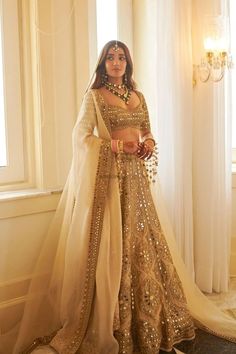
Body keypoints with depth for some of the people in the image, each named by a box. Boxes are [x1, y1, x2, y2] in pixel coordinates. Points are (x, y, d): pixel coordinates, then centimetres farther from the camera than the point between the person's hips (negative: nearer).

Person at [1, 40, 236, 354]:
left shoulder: (138, 95, 16)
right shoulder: (94, 96, 0)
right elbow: (81, 136, -8)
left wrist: (149, 142, -1)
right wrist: (118, 145, -17)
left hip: (138, 175, 5)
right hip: (110, 176, -5)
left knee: (144, 240, 7)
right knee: (113, 244, -5)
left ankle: (148, 319, 19)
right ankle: (112, 326, 7)